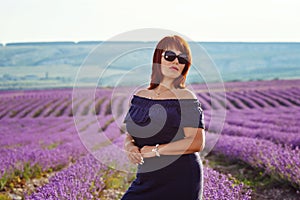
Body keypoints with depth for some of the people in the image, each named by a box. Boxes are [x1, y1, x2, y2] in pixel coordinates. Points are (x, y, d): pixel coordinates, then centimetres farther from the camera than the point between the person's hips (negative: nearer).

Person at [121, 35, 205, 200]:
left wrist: (156, 150, -15)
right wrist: (130, 146, -7)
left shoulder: (186, 97, -7)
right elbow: (129, 135, 16)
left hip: (180, 182, -4)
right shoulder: (140, 96, 8)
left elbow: (197, 143, -15)